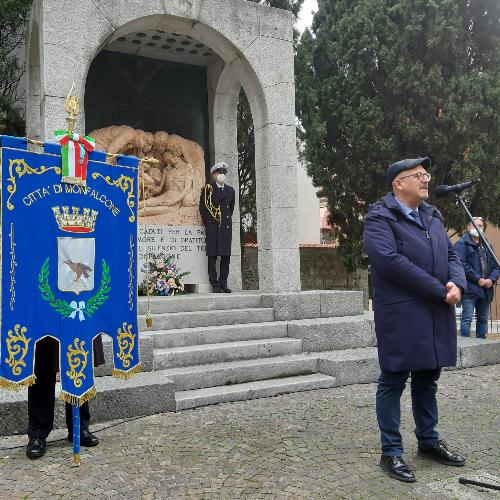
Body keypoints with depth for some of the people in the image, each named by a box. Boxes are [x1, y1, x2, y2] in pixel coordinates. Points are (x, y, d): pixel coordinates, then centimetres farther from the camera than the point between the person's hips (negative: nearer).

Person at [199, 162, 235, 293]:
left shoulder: (230, 190, 15)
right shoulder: (207, 189, 3)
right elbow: (202, 208, 3)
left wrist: (228, 220, 14)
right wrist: (207, 224, 1)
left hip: (226, 227, 4)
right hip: (212, 227, -4)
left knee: (226, 256, 2)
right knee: (212, 256, -4)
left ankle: (223, 283, 9)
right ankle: (215, 284, 0)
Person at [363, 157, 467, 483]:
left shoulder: (432, 216, 15)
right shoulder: (380, 218, -9)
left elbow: (451, 254, 14)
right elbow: (391, 261, -22)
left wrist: (457, 283, -9)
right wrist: (440, 291, -18)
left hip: (437, 314, 7)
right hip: (400, 315, -7)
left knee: (428, 379, 18)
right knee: (393, 382, 2)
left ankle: (429, 441, 34)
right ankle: (391, 452, 14)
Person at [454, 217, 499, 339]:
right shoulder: (462, 244, -1)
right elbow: (462, 264, -14)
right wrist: (478, 279, -16)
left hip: (486, 290, 7)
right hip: (470, 289, -7)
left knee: (483, 319, 11)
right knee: (467, 318, -10)